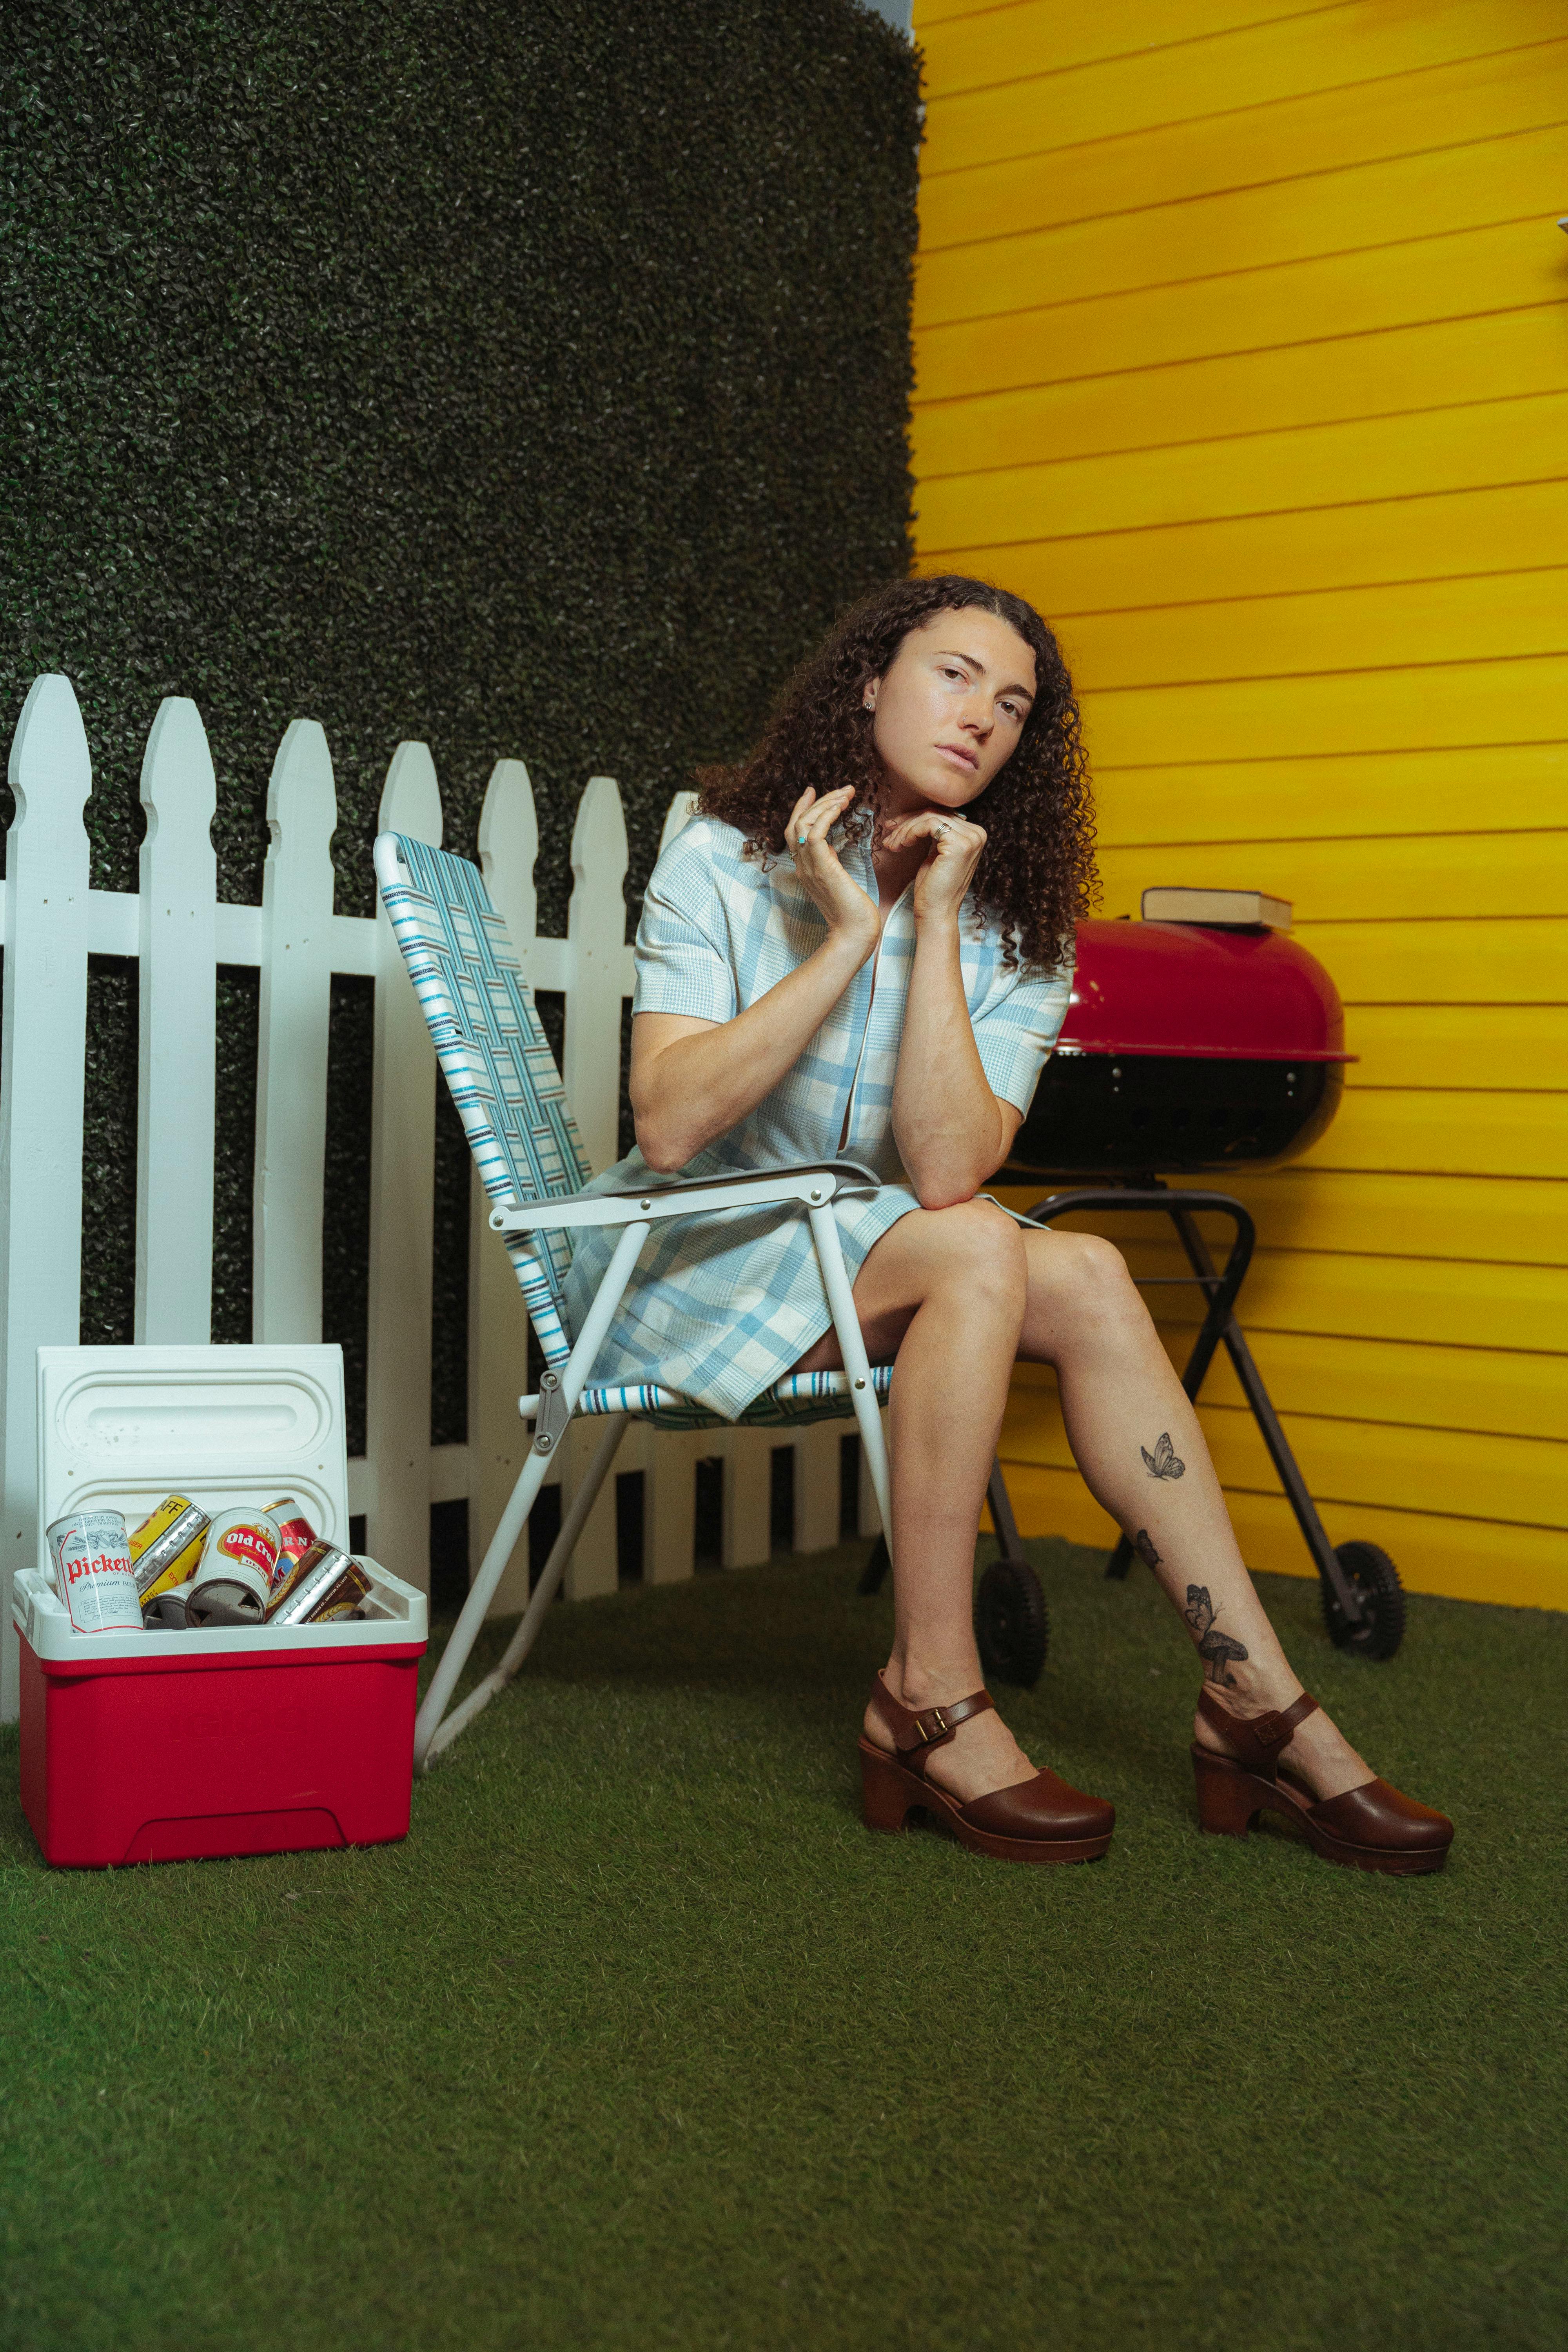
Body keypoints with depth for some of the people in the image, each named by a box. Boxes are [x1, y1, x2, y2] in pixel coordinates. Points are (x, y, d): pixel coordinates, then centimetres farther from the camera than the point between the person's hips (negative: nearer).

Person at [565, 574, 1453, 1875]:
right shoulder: (724, 861, -9)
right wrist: (847, 938, -23)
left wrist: (937, 924, -20)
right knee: (980, 1252, -29)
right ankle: (933, 1704, -24)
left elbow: (945, 1171, -18)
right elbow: (669, 1129, -23)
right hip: (680, 1264, -4)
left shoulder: (1017, 933, 0)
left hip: (869, 1265, 4)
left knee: (1088, 1277, -22)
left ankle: (1257, 1705, -19)